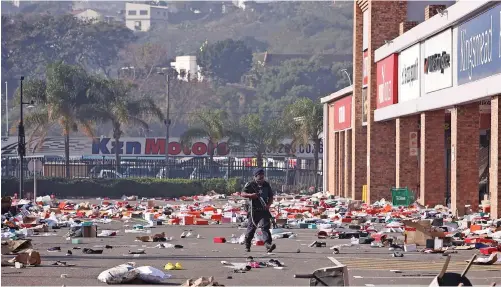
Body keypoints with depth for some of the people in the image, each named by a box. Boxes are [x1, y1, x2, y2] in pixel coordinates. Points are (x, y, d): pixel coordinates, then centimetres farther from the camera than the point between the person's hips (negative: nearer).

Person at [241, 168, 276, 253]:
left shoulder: (267, 185, 12)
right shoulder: (250, 184, 0)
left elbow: (271, 196, 17)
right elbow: (243, 194, -3)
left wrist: (268, 204, -1)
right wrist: (250, 195, -22)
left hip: (264, 210, 2)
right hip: (253, 210, -2)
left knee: (265, 227, -11)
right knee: (251, 228, 5)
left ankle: (268, 244, -21)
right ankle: (247, 246, 22)